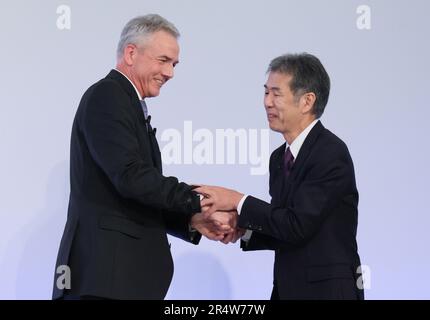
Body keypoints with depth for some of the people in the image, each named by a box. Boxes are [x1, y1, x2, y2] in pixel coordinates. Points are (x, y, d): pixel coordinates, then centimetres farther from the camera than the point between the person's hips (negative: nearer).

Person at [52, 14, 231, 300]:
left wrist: (192, 221, 5)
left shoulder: (128, 104, 21)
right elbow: (130, 176, -20)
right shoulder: (106, 96, -7)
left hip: (129, 272, 9)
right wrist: (200, 202, -16)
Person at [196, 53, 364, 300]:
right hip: (287, 288, 7)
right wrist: (243, 229, -4)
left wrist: (238, 201, -15)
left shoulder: (331, 153, -15)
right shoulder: (279, 158, 11)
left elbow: (299, 225, -21)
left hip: (328, 290, -7)